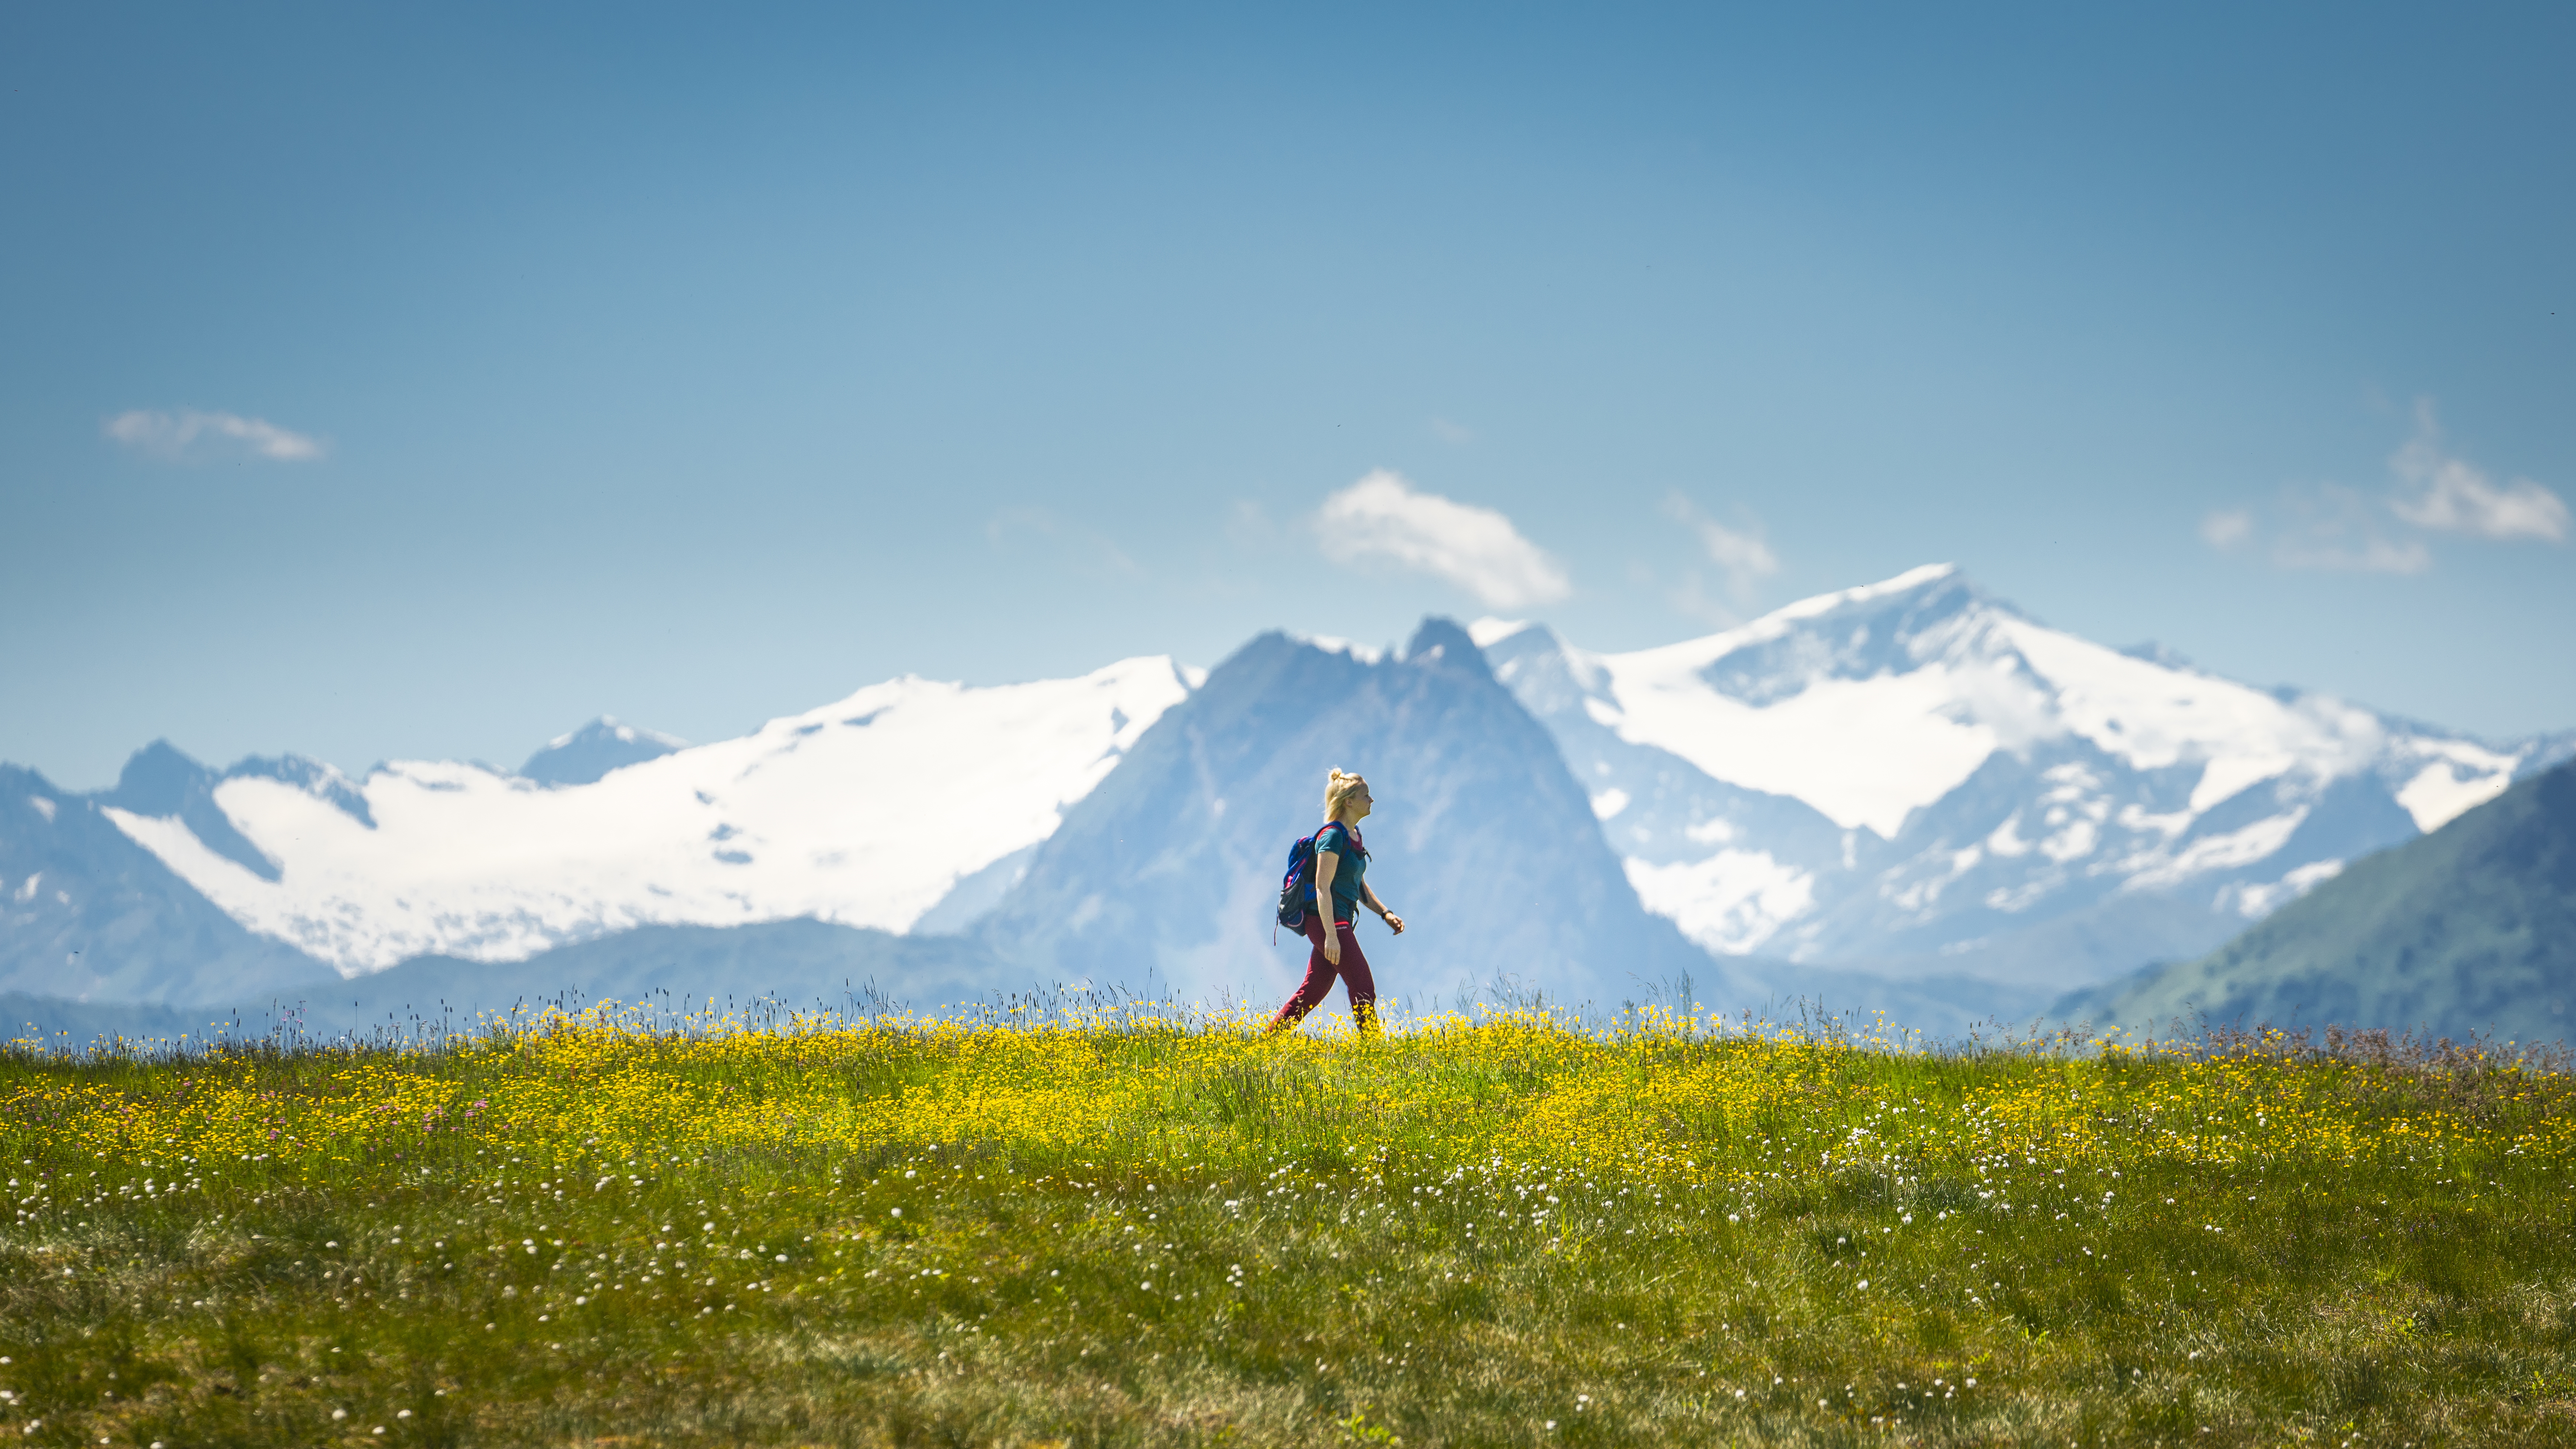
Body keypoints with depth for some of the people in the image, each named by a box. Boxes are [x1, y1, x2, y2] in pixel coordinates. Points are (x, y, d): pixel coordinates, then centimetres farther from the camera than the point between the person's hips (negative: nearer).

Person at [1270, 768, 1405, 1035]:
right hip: (1327, 922, -10)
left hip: (1340, 922, 10)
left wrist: (1385, 913, 12)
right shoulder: (1333, 835, -14)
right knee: (1364, 988, -8)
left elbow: (1359, 885, 24)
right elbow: (1323, 887, -19)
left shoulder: (1354, 835, 15)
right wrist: (1331, 936, -24)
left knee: (1313, 992, 11)